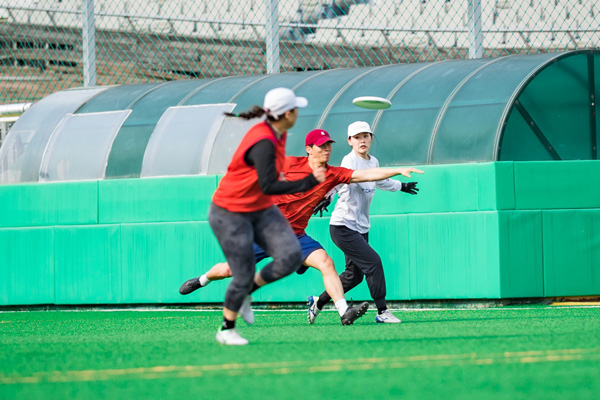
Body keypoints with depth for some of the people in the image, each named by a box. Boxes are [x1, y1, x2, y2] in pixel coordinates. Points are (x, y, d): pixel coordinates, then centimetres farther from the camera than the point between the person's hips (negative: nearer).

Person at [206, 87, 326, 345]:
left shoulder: (278, 134, 0)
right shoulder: (263, 142, -28)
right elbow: (269, 187, -32)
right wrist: (309, 181, -32)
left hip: (261, 211, 8)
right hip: (230, 215, -8)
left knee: (291, 255, -12)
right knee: (244, 276, -5)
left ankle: (246, 292, 11)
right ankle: (226, 330, 18)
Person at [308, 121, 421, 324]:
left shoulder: (373, 162, 9)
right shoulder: (350, 161, -16)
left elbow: (380, 181, 32)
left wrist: (401, 186, 48)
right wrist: (328, 196, -57)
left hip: (361, 227, 8)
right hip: (342, 227, -8)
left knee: (354, 275, 11)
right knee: (373, 262, -16)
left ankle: (318, 301, 26)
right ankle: (382, 311, -9)